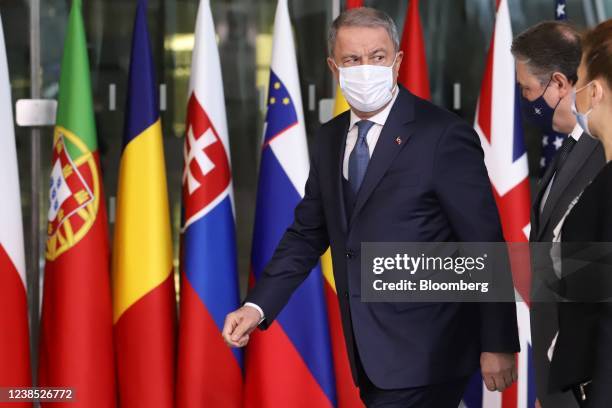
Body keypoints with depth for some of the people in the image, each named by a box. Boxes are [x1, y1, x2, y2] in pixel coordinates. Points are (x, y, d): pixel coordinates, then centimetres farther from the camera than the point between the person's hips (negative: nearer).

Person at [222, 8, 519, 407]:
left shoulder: (443, 135, -12)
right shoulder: (330, 138, 10)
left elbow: (486, 245, -12)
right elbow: (308, 232, 14)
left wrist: (499, 344, -12)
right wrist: (257, 306, 1)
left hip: (425, 353, -7)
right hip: (372, 352, 7)